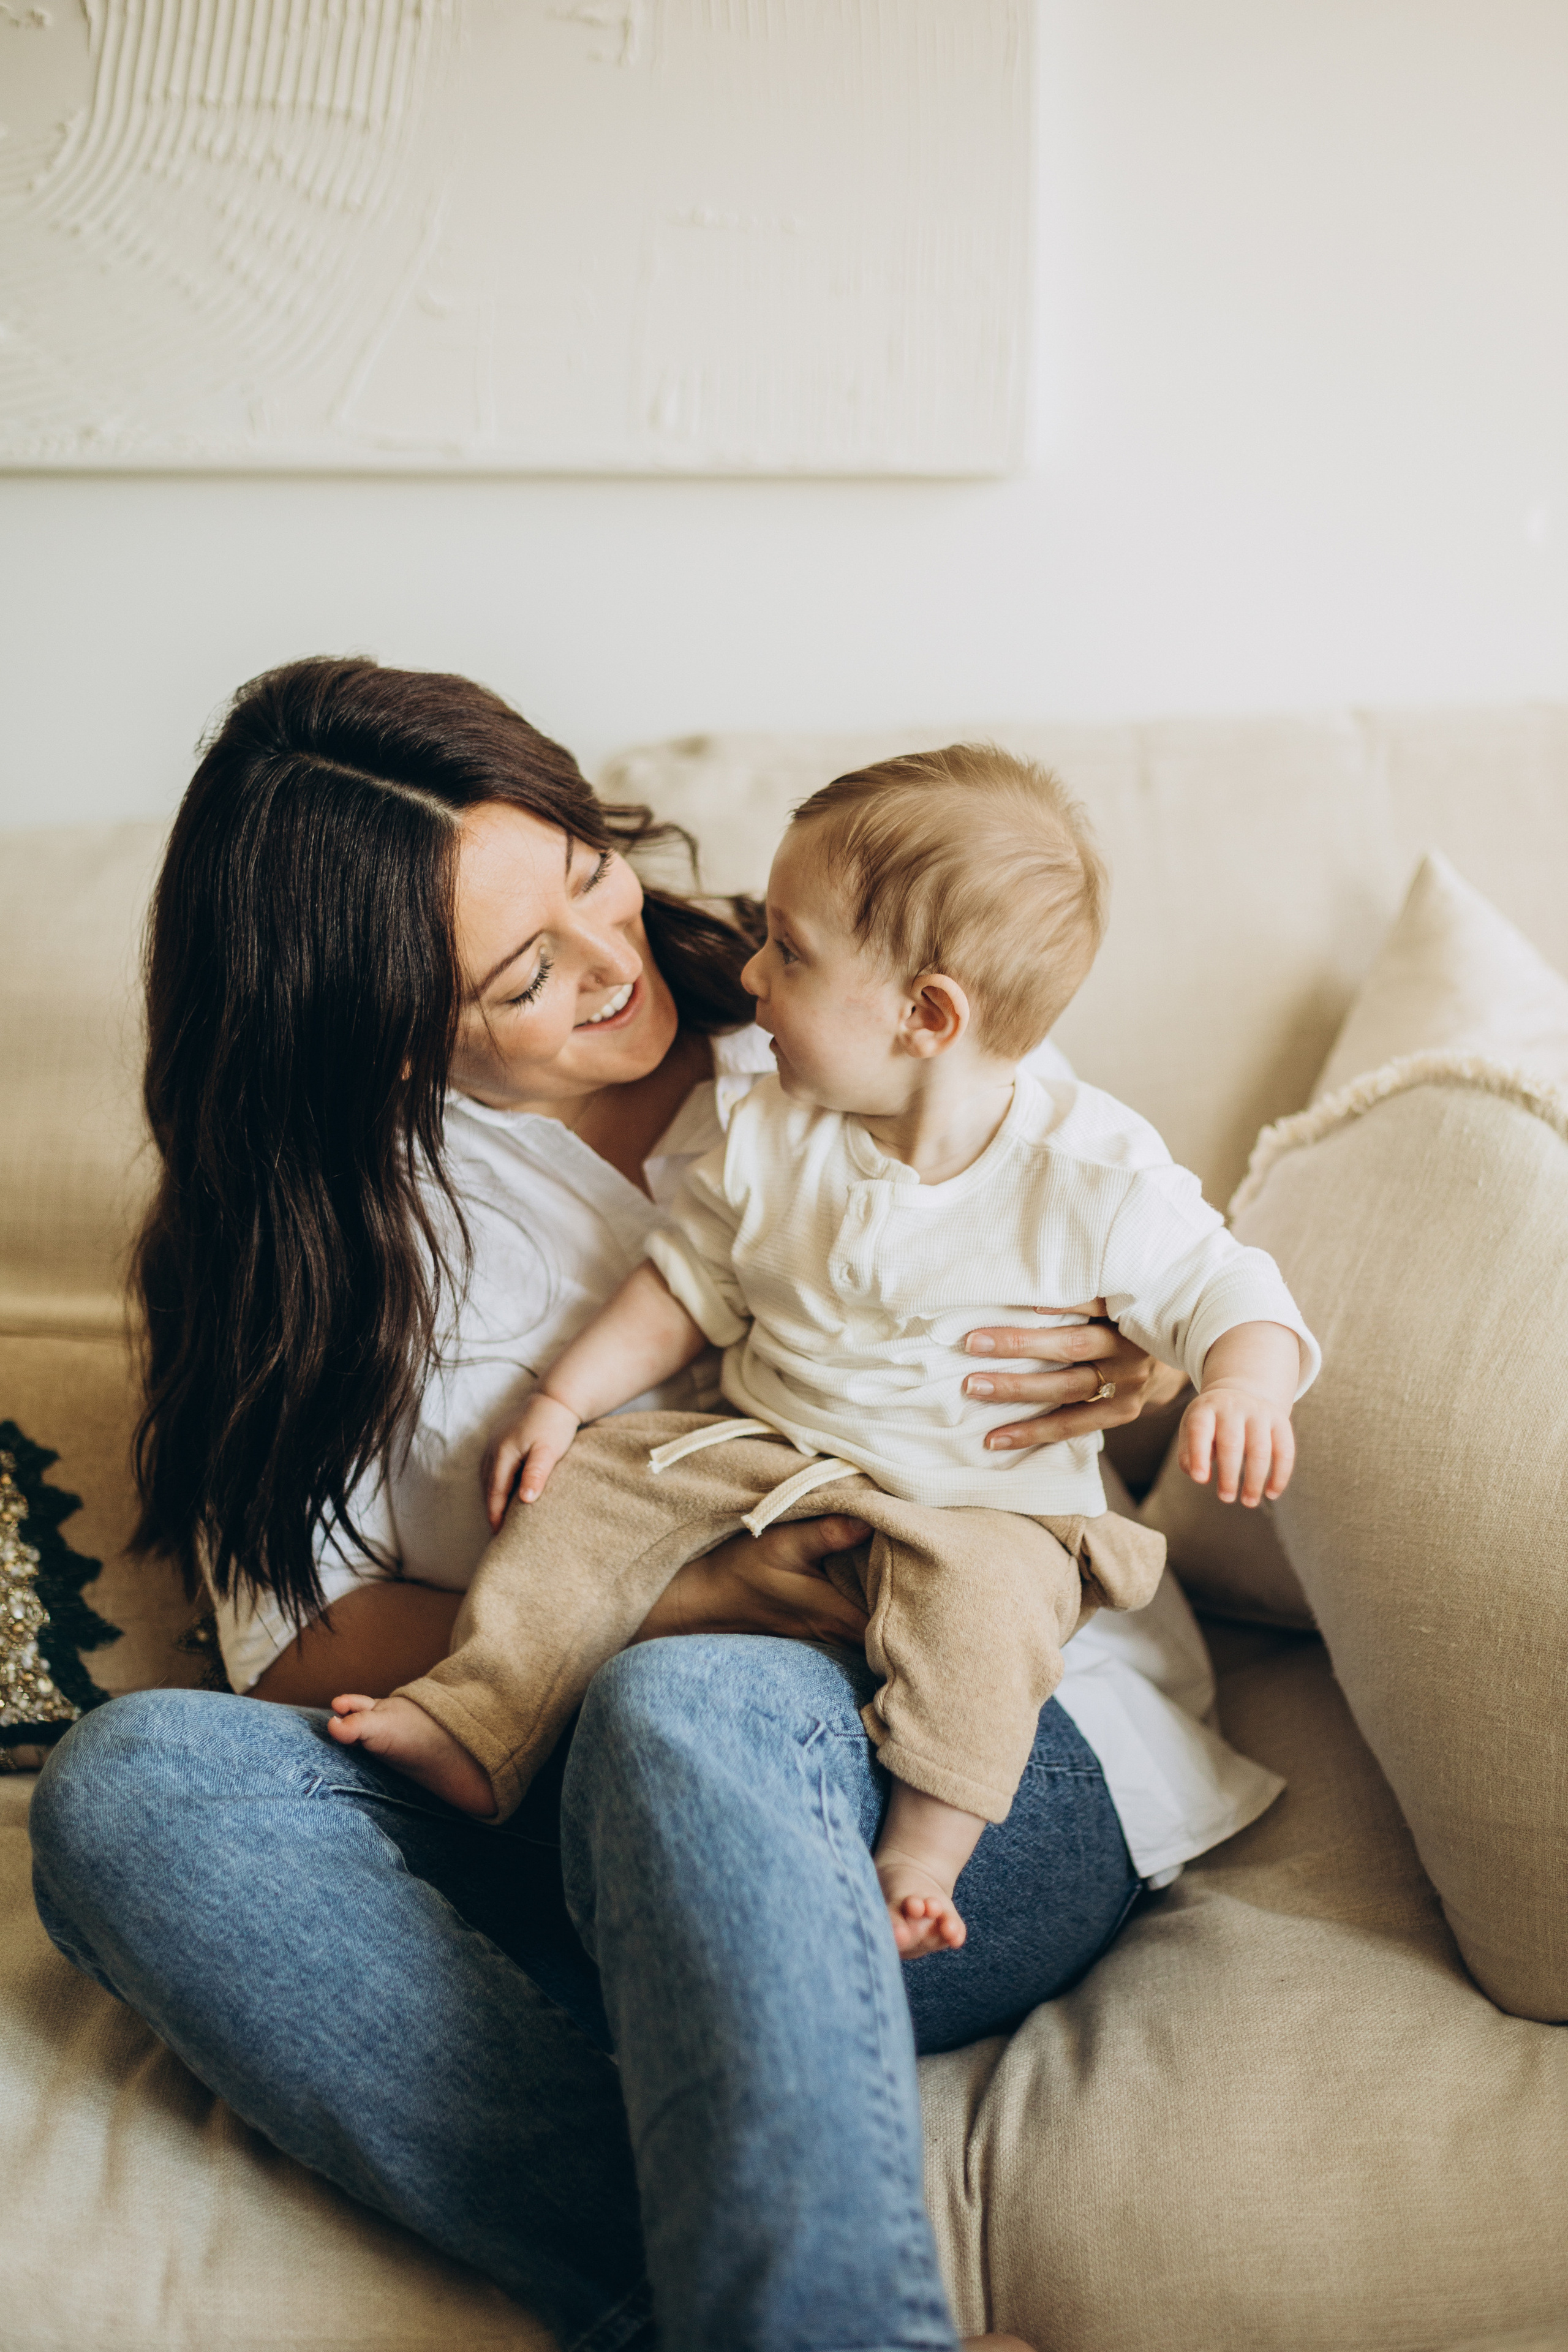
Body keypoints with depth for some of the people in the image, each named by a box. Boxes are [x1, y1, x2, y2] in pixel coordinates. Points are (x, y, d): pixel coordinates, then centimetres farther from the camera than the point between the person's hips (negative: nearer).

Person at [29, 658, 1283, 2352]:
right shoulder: (327, 1223, 8)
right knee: (128, 1782, -26)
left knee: (685, 1717, -36)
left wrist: (1148, 1369, -7)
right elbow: (302, 1652, -1)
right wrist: (678, 1606, -17)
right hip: (587, 1837, 2)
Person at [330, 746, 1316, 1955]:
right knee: (595, 1488, -8)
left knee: (978, 1596, -35)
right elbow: (689, 1281, 9)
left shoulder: (1093, 1175, -16)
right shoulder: (773, 1141, -1)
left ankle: (922, 1856, -26)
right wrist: (567, 1398, 2)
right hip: (767, 1452, 5)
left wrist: (1247, 1385, -33)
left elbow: (1220, 1288, -11)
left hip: (985, 1505, -4)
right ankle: (479, 1731, -3)